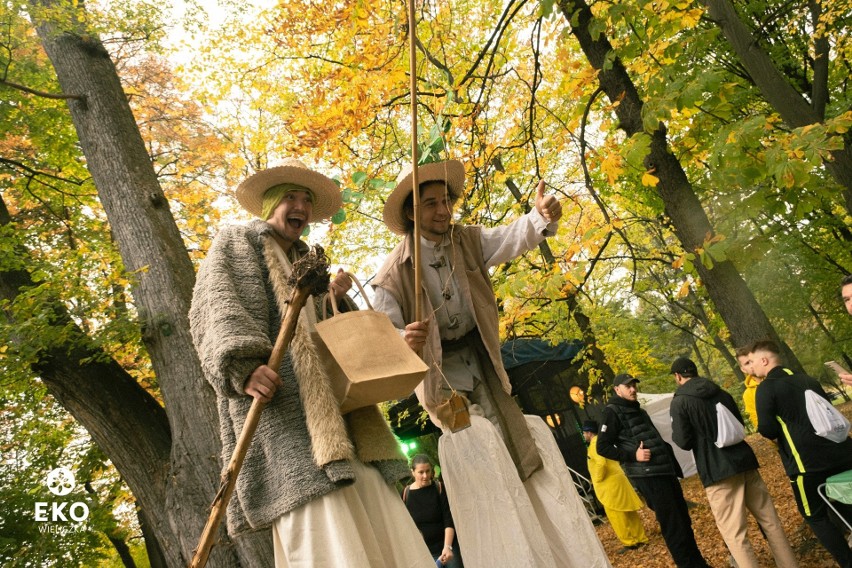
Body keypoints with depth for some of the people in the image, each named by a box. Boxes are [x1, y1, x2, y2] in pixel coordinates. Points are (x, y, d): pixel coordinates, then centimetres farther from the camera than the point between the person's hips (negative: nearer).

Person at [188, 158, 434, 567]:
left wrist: (335, 300, 10)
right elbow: (214, 311, -4)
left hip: (323, 398, 7)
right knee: (322, 526, -21)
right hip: (274, 391, -7)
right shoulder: (235, 242, 14)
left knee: (374, 522, -5)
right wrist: (244, 366, -23)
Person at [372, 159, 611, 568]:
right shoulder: (394, 273, -17)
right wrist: (402, 340, -43)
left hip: (481, 359, 4)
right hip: (441, 370, -4)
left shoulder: (467, 241, -5)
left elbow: (511, 237, -21)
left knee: (520, 436, 10)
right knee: (473, 445, -6)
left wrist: (542, 217, -42)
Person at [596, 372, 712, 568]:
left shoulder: (638, 410, 20)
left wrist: (674, 465, 18)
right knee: (672, 526, -5)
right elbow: (603, 447, -12)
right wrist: (633, 455, -20)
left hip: (665, 471, 9)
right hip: (647, 476, -9)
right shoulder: (613, 412, -7)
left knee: (684, 520, 16)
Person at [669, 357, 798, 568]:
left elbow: (683, 441, -11)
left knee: (734, 534, -1)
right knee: (769, 520, 16)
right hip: (744, 461, 7)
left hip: (717, 472, -6)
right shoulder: (721, 393, 12)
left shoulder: (679, 402, -8)